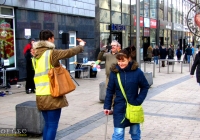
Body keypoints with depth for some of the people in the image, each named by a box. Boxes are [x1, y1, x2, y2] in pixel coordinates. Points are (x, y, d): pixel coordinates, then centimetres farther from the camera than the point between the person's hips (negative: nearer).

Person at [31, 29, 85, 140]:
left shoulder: (36, 55, 12)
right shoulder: (52, 53, -10)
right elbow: (69, 52, -5)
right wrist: (81, 46, 12)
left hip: (40, 95, 8)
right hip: (52, 95, -8)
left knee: (47, 124, 17)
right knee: (52, 125, -1)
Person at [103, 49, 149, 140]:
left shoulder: (137, 71, -13)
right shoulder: (114, 72, -10)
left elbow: (145, 87, -2)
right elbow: (110, 90, -2)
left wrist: (139, 101, -9)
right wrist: (107, 106, -3)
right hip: (119, 108, 0)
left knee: (135, 131, 18)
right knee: (118, 132, -2)